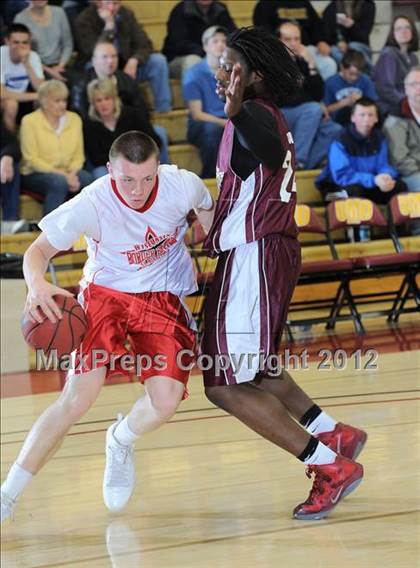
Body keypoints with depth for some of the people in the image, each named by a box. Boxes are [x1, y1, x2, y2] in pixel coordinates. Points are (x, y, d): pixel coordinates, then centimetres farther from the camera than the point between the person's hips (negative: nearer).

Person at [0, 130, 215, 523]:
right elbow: (39, 250, -22)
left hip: (163, 297, 2)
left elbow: (207, 211, 5)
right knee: (79, 395, -20)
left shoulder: (182, 185, -20)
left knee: (165, 402, -17)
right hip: (105, 291, -2)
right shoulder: (91, 204, -27)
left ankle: (120, 442, 22)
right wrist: (37, 284, -43)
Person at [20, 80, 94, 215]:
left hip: (66, 174, 4)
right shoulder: (30, 121, -5)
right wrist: (62, 175, -20)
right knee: (59, 182, -35)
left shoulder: (74, 119, 8)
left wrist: (72, 174, -18)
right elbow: (32, 159, -11)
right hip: (35, 174, -4)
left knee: (87, 178, -27)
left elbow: (78, 155, 5)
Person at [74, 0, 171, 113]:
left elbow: (145, 44, -4)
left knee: (158, 60, -15)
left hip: (125, 65, 5)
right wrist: (109, 25, -28)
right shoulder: (84, 19, -14)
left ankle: (163, 111, -13)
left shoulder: (127, 14, 1)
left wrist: (133, 61, -25)